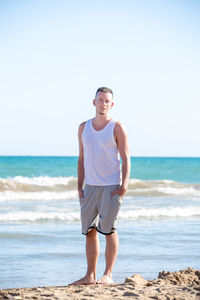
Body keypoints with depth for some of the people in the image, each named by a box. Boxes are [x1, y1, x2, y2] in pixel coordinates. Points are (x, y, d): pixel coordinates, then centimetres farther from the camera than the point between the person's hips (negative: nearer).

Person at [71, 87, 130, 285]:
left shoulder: (117, 128, -2)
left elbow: (126, 159, -4)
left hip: (110, 187, -5)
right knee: (89, 231, 5)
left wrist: (124, 185, -14)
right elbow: (82, 158, 15)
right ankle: (90, 275, 11)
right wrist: (79, 186, 8)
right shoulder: (84, 127, 12)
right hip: (90, 187, 5)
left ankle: (108, 274, 3)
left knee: (109, 230, -4)